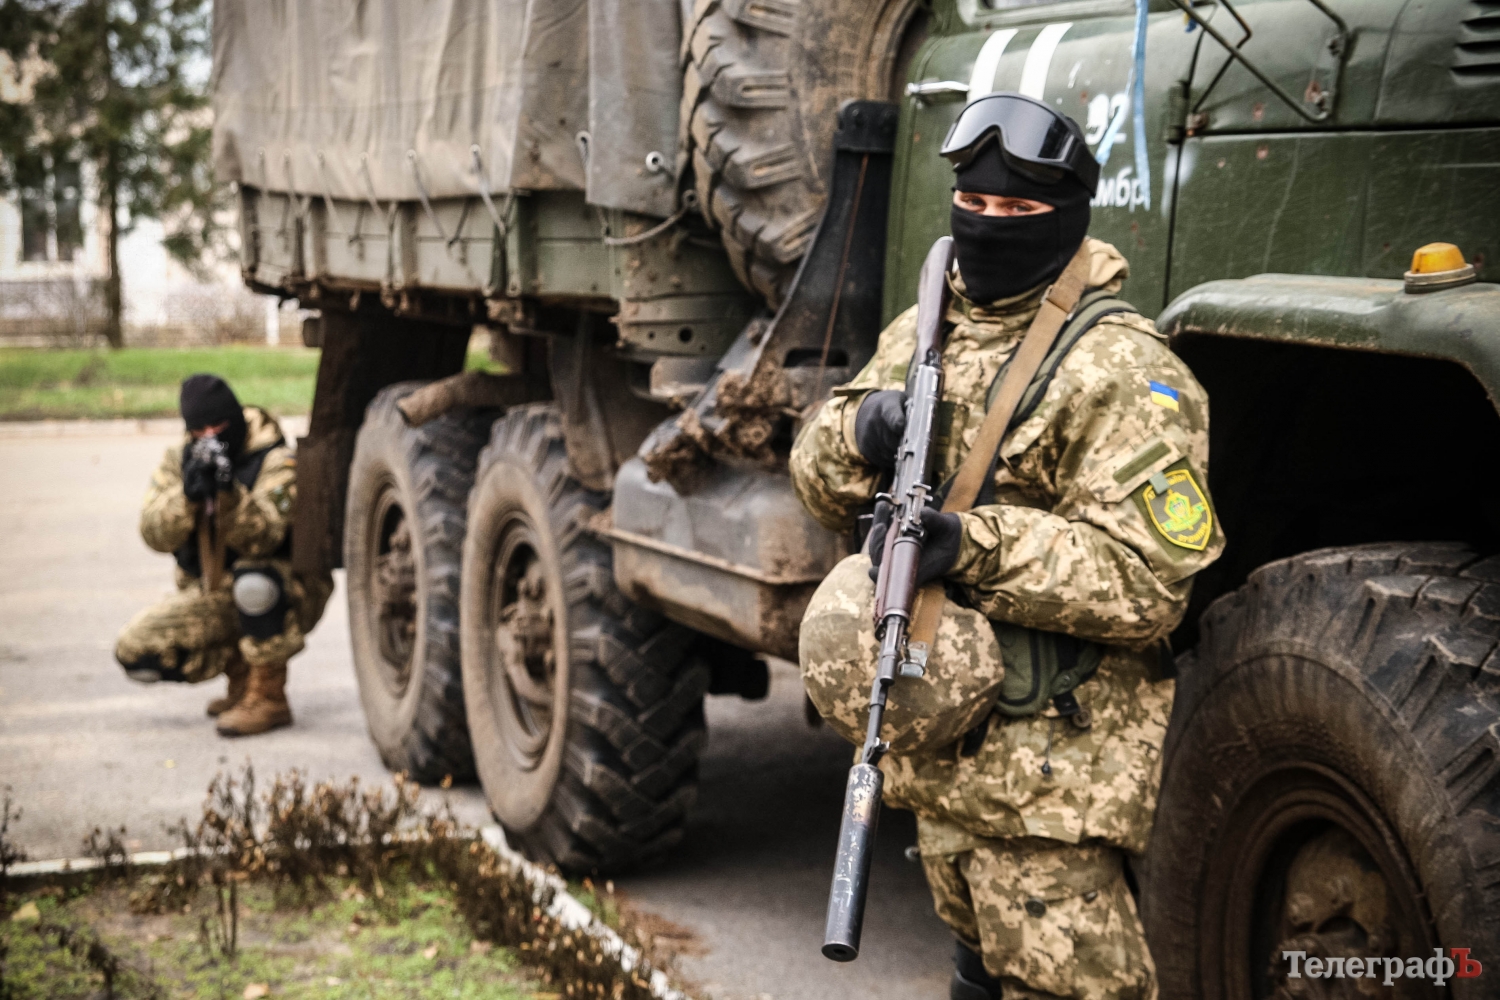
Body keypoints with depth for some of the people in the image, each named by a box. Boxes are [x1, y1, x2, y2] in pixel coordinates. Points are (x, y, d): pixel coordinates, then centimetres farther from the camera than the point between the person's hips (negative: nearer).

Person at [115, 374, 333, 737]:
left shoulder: (276, 462, -14)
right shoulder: (178, 460, 1)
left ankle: (269, 697, -22)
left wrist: (228, 491, -42)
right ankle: (242, 674, 9)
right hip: (209, 595, 5)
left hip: (285, 595, -5)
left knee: (252, 579, -39)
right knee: (134, 651, -13)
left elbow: (262, 538, -28)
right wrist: (188, 494, -29)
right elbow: (155, 536, -12)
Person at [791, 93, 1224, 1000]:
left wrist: (975, 545, -30)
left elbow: (1147, 580, -22)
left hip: (1049, 767, -8)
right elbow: (822, 484, 12)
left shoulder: (1121, 370, -15)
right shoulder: (924, 334, 10)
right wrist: (864, 432, -11)